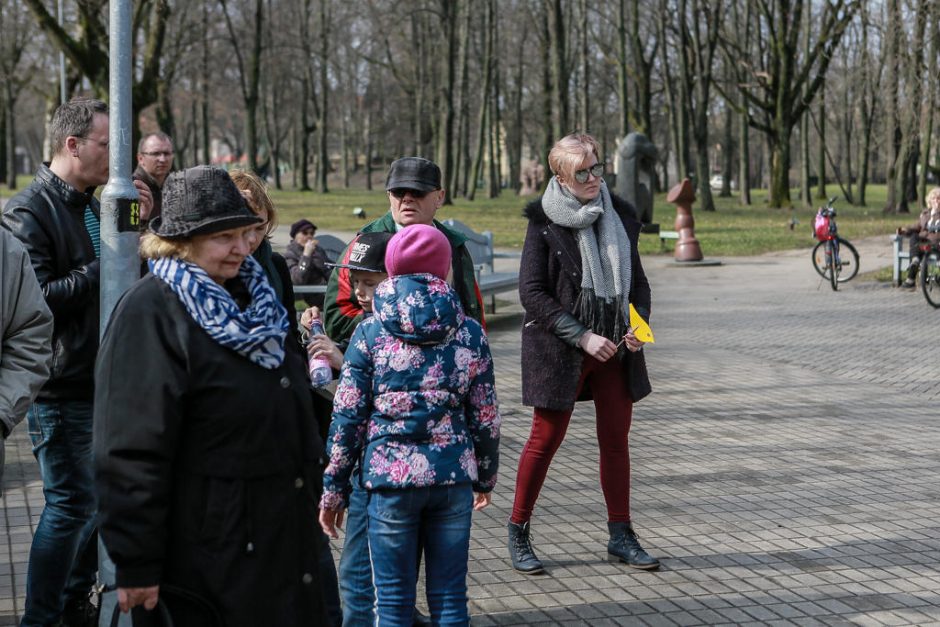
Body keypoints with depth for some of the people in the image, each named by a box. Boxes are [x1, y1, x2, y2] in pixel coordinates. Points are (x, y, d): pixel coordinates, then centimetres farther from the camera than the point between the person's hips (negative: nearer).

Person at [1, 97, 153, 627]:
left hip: (99, 381, 9)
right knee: (72, 502, -6)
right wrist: (105, 265, -19)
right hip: (60, 388, -9)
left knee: (99, 495, 15)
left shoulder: (92, 206, 13)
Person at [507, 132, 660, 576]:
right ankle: (518, 534, 14)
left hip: (615, 348, 5)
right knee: (546, 438, 1)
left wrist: (640, 323, -4)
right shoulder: (544, 221, -9)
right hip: (557, 349, -5)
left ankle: (620, 536, 17)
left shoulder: (619, 215, 6)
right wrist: (582, 336, -17)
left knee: (616, 439, 8)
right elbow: (531, 292, -12)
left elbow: (637, 279, 15)